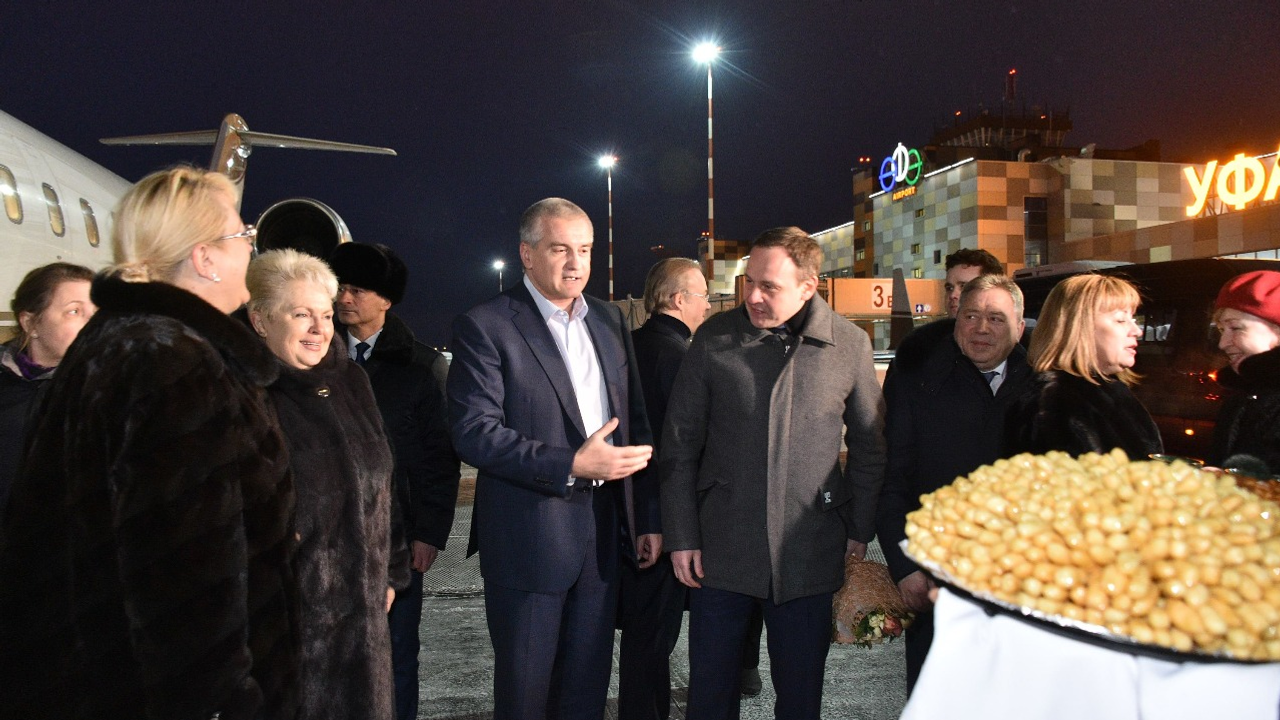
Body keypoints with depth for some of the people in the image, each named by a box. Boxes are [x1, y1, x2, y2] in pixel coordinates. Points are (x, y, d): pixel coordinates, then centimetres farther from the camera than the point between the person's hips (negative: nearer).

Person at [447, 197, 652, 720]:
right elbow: (474, 432, -18)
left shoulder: (610, 320, 10)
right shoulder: (484, 326, -9)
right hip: (529, 538, -5)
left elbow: (635, 418, 14)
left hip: (603, 534, 5)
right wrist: (572, 465, -22)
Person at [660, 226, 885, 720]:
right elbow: (679, 444, 1)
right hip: (721, 548, 0)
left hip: (810, 552, 0)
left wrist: (861, 530, 6)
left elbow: (869, 447, 8)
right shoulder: (714, 338, -3)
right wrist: (681, 535, -1)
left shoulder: (850, 345, -2)